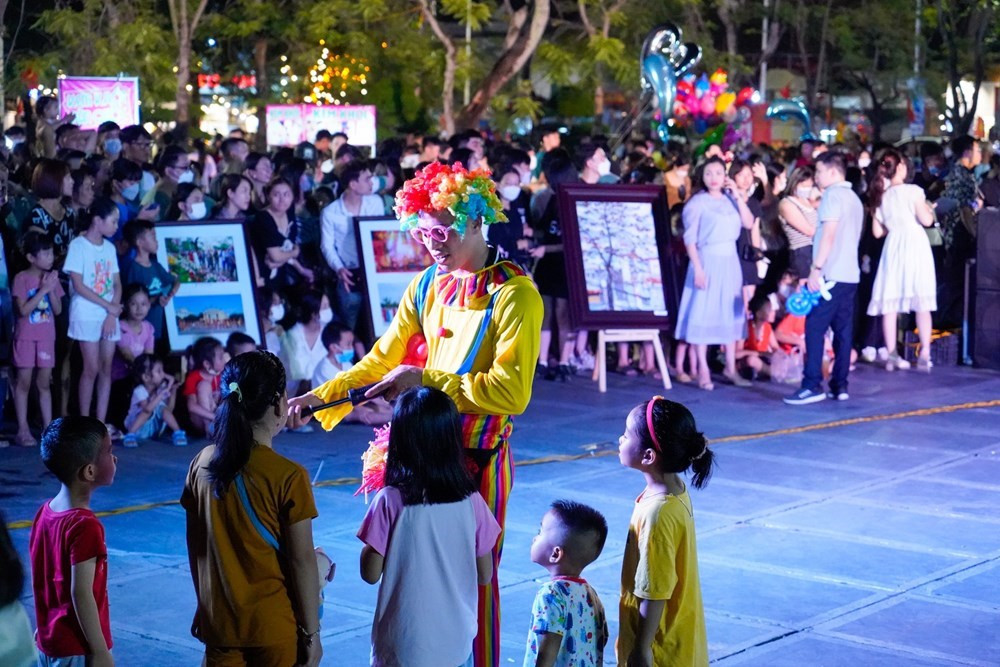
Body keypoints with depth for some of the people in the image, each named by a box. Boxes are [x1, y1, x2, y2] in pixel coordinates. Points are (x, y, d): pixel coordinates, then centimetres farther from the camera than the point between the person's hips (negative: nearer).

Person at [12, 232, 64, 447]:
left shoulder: (52, 277, 6)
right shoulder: (21, 278, -8)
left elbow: (58, 310, 4)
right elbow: (24, 310, -16)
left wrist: (51, 290, -10)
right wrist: (43, 289, -17)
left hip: (46, 337, 4)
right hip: (26, 337, -4)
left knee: (44, 383, 7)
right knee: (24, 382, 0)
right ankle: (22, 431, 3)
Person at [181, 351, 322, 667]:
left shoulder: (202, 465, -3)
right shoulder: (288, 476, -17)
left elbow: (196, 546, 5)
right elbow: (302, 561, -13)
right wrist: (311, 632, -4)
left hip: (217, 619, 4)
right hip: (273, 626, -4)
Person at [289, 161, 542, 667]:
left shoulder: (514, 294, -15)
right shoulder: (427, 285, 5)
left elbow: (511, 392, -23)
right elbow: (381, 361, 9)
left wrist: (427, 379, -23)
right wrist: (321, 396, -4)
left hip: (479, 455, -6)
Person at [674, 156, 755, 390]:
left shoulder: (729, 200, 9)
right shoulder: (697, 202, -6)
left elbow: (749, 223, 0)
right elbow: (690, 238, -10)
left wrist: (737, 195, -3)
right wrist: (698, 268, -18)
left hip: (730, 260, 6)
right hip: (707, 260, -6)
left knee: (730, 312, 10)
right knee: (703, 313, -5)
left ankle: (731, 367, 18)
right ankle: (703, 370, -2)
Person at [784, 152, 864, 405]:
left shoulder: (833, 195, -8)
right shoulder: (854, 198, 19)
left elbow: (828, 234, -17)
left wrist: (816, 268, -18)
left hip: (831, 274, -9)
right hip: (850, 274, 9)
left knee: (815, 329, -9)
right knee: (843, 331, 7)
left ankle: (813, 385, -13)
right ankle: (840, 385, 7)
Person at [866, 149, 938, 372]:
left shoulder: (879, 196, 10)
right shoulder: (912, 191, -5)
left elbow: (877, 232, 10)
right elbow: (926, 220, -11)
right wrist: (930, 209, 10)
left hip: (893, 247, 4)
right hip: (915, 244, -4)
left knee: (890, 302, 4)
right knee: (921, 302, 0)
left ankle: (892, 355, 3)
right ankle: (925, 354, -6)